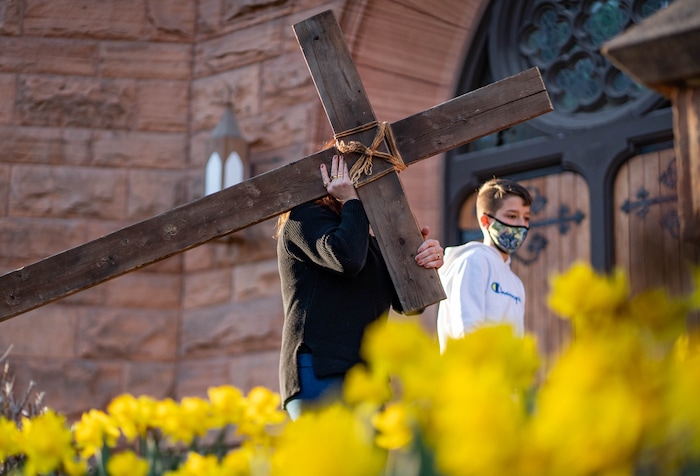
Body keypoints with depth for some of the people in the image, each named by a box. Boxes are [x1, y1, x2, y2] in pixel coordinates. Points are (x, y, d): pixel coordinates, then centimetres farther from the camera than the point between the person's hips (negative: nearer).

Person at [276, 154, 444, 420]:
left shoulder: (367, 238, 26)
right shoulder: (305, 217, 0)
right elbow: (346, 258, -21)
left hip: (364, 378, 9)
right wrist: (351, 201, -5)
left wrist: (429, 259, -4)